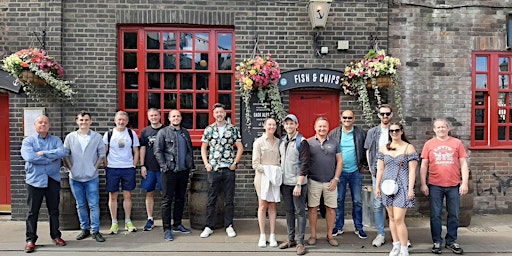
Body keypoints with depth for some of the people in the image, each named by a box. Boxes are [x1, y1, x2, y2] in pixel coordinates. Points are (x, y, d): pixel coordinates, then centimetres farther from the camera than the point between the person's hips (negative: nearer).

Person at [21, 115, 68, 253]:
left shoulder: (55, 140, 7)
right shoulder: (28, 141, 1)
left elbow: (62, 152, -12)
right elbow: (29, 157, -17)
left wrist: (43, 153, -16)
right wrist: (51, 159, -13)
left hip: (53, 179, 2)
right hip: (35, 180, -2)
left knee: (54, 210, 11)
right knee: (33, 211, 5)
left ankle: (55, 235, 23)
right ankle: (30, 239, 15)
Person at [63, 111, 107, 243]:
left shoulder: (97, 137, 1)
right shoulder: (70, 137, 4)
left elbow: (102, 154, 4)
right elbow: (65, 154, 6)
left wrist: (95, 167, -4)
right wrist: (71, 168, -2)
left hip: (92, 177, -2)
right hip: (75, 177, 2)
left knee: (94, 205, -1)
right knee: (80, 205, 12)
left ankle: (95, 231, 7)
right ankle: (85, 229, 25)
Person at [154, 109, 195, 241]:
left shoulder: (185, 132, 16)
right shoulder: (163, 132, -1)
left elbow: (190, 150, 19)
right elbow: (157, 151, -6)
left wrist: (191, 165, 9)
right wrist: (164, 166, -13)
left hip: (184, 171, 5)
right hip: (170, 171, -5)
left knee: (180, 199, 12)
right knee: (167, 200, -1)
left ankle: (177, 224, 24)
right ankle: (167, 229, 4)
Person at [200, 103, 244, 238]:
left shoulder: (233, 129, 4)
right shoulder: (209, 129, 6)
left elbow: (240, 148, 5)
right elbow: (203, 148, 10)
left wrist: (235, 163, -3)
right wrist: (206, 164, 0)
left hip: (229, 169, 0)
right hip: (213, 169, 1)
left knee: (229, 200, 6)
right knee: (211, 199, 5)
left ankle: (229, 226, 18)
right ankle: (209, 227, 15)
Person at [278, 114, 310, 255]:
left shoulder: (302, 142, -9)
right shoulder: (282, 141, 10)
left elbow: (305, 165, -13)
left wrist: (299, 184, -17)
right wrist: (279, 180, 11)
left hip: (298, 183, -6)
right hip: (285, 183, 6)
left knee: (300, 212, 2)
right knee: (289, 211, 13)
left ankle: (300, 242, 9)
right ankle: (291, 239, 23)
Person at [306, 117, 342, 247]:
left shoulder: (334, 143, 7)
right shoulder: (308, 142, 2)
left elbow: (340, 161, 7)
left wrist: (336, 179, -1)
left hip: (330, 182, 1)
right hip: (313, 181, -1)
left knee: (331, 208, 6)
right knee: (312, 208, 5)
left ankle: (330, 235, 21)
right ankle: (313, 235, 19)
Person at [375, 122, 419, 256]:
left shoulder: (409, 148, -2)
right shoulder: (384, 149, 9)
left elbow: (412, 170, -5)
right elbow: (380, 169, 11)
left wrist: (410, 188, -10)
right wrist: (377, 186, 8)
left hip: (402, 186, -4)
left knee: (399, 219, -8)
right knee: (391, 217, 10)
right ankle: (396, 245, 23)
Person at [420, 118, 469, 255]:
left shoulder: (457, 143, 5)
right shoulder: (429, 144, 4)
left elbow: (463, 164, 4)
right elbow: (424, 165, 5)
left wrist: (465, 183, -3)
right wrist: (423, 184, -1)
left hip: (454, 185, 1)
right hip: (435, 186, 0)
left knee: (454, 215, 8)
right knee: (435, 215, 4)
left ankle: (451, 241, 23)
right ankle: (437, 242, 16)